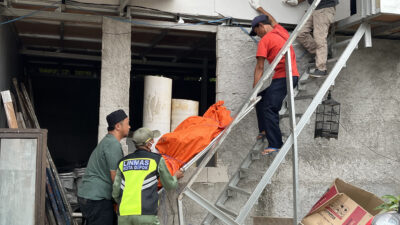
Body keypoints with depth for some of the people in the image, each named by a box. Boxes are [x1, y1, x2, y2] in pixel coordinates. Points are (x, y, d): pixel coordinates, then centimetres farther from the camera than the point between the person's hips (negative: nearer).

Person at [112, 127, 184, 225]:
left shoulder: (123, 162, 14)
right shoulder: (157, 160, 4)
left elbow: (115, 192, 11)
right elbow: (170, 185, 14)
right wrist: (175, 177, 36)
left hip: (123, 214, 4)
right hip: (145, 214, -4)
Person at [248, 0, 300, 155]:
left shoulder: (265, 40, -5)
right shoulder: (281, 31, 16)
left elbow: (259, 68, -8)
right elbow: (272, 20, 41)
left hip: (282, 77, -9)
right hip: (292, 76, 9)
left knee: (269, 109, -16)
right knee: (261, 99, 19)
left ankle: (275, 144, -22)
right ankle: (266, 130, 18)